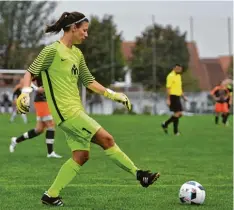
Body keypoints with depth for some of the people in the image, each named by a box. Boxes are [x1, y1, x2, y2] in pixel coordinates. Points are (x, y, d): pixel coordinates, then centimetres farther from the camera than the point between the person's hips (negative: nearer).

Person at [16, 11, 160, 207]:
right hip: (66, 110, -9)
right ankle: (139, 174, -1)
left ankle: (51, 195, 12)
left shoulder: (77, 53, 14)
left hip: (76, 110, 9)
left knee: (81, 156, 6)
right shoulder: (53, 50, -10)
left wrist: (112, 94, 15)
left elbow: (88, 81, 21)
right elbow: (30, 72, -9)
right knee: (106, 139, -10)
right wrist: (25, 93, -26)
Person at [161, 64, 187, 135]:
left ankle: (165, 124, 16)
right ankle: (175, 131, -1)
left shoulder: (178, 76, 17)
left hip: (177, 97, 9)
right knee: (177, 113, -10)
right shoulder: (171, 76, -12)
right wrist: (168, 99, -21)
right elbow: (168, 88, -16)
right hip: (173, 97, -9)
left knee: (179, 114, 6)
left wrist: (183, 96, 17)